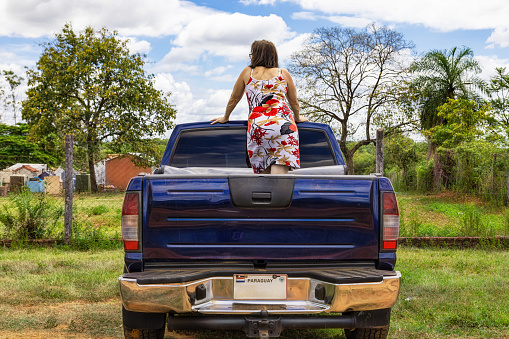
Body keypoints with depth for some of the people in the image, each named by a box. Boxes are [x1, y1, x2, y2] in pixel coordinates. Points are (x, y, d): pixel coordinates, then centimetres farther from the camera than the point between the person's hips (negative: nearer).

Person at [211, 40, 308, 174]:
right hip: (283, 123, 0)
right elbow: (294, 102, 26)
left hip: (256, 125, 0)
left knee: (263, 175, 3)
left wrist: (225, 117, 42)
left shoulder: (247, 72, 18)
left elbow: (234, 99, 25)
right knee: (278, 177, -10)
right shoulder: (284, 73, 18)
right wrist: (298, 118, 46)